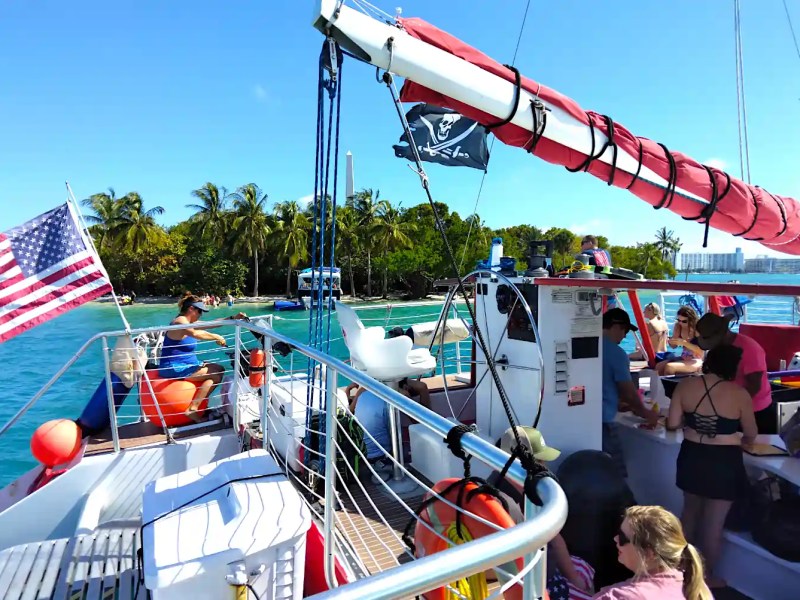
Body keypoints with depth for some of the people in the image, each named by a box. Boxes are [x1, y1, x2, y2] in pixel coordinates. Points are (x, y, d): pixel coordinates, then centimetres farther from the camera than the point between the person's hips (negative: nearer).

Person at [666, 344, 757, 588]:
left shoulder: (685, 386, -7)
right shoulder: (739, 393, -14)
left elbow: (672, 423, -5)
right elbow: (751, 435, -1)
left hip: (691, 456, 4)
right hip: (724, 463, -3)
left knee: (690, 512, 24)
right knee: (713, 524, 11)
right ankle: (705, 577, 26)